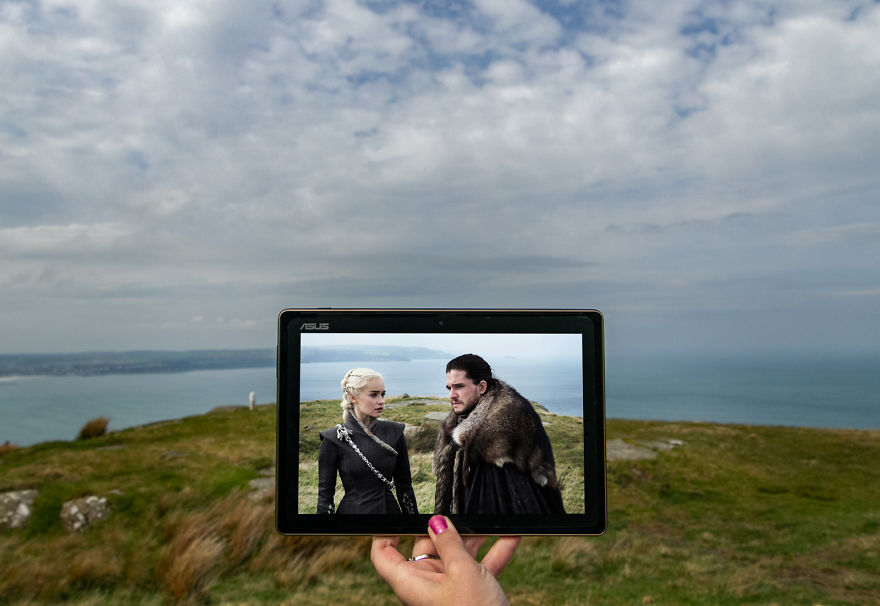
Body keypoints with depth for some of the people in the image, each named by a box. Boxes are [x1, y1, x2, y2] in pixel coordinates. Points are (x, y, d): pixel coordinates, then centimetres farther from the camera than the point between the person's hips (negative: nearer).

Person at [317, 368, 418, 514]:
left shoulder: (394, 432, -3)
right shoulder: (333, 439, -12)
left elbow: (404, 486, 4)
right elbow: (325, 495, -8)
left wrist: (412, 512, 2)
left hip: (390, 508, 3)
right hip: (353, 509, -3)